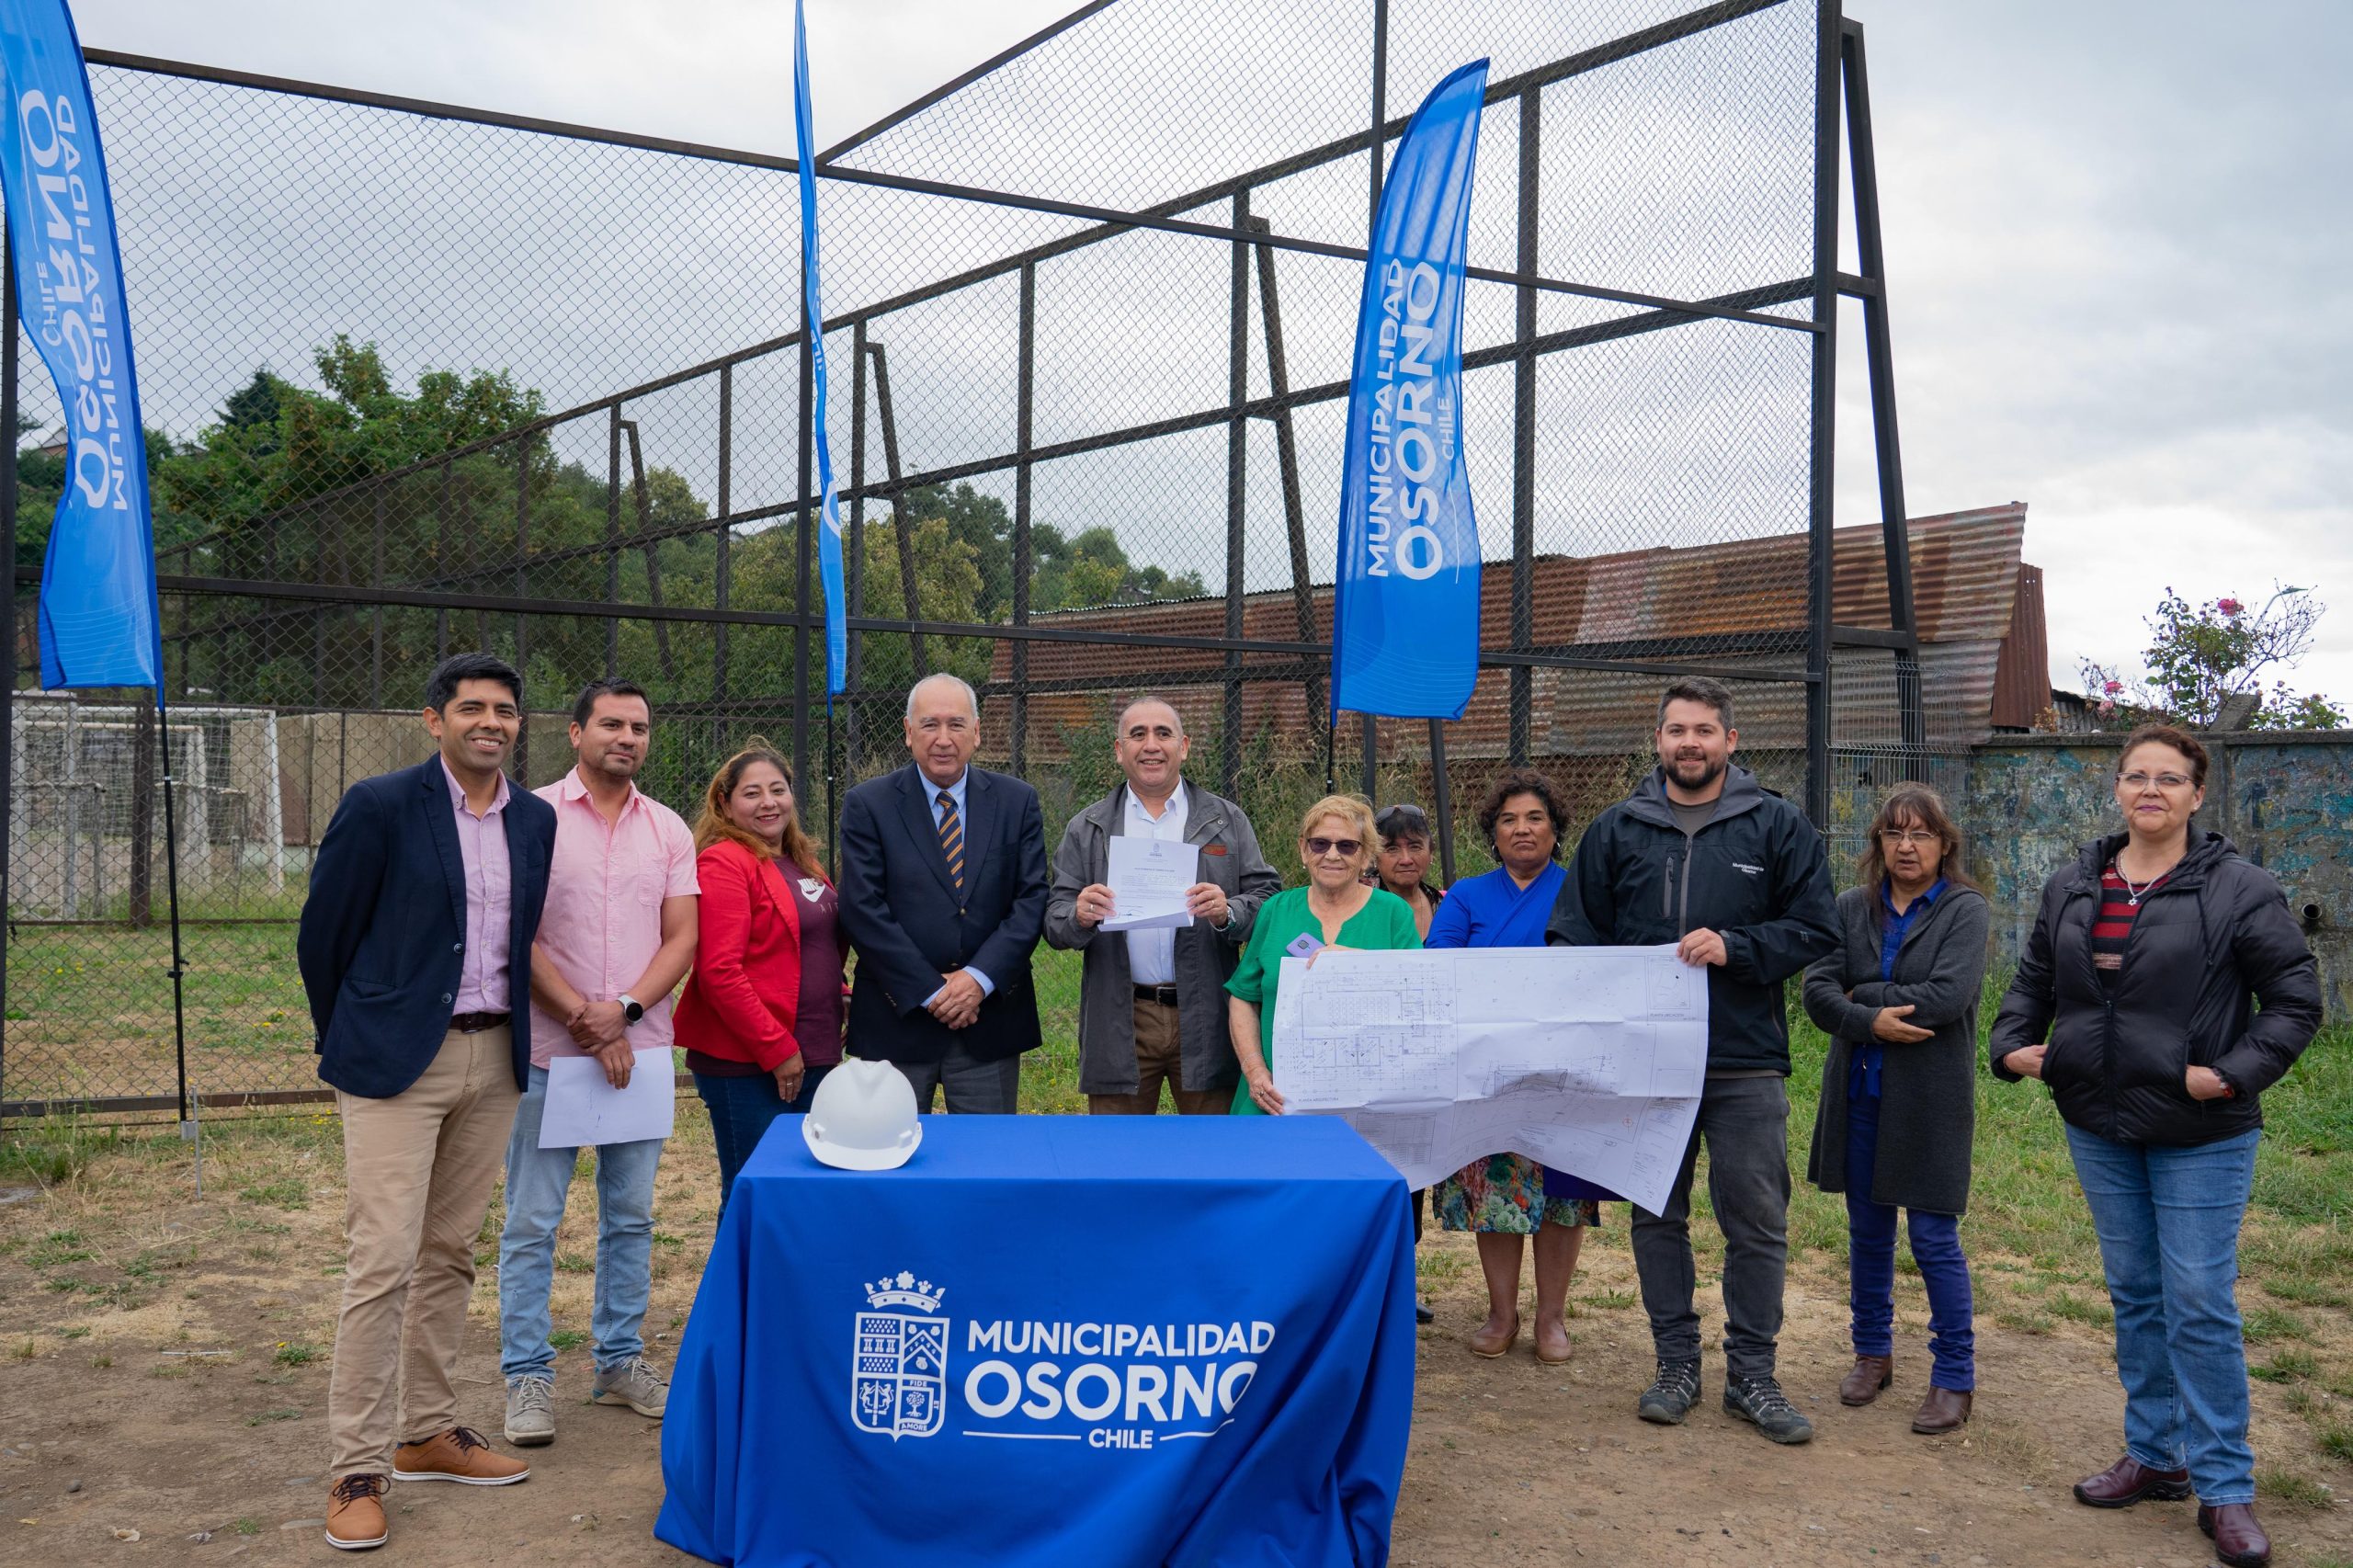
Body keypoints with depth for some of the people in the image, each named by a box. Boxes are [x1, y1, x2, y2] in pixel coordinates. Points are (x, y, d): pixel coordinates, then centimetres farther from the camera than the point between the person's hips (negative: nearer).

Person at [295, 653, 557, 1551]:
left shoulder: (536, 821, 7)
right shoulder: (380, 806, -8)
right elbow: (322, 933, -2)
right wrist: (349, 1040, 6)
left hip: (495, 1058, 5)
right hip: (397, 1061, -5)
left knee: (450, 1255, 14)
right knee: (382, 1263, -7)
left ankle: (427, 1433, 25)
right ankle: (357, 1469, 2)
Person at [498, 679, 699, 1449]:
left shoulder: (667, 830, 8)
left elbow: (681, 937, 4)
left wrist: (624, 1010, -11)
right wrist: (584, 1020, -12)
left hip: (641, 1049, 4)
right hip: (549, 1050, -4)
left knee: (631, 1215, 11)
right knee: (531, 1221, 1)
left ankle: (620, 1359, 23)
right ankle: (527, 1376, 11)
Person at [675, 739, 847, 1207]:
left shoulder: (802, 862, 14)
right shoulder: (724, 863, -11)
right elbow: (719, 973, -18)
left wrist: (842, 1003, 7)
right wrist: (777, 1049, -17)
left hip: (813, 1057, 8)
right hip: (746, 1065, -8)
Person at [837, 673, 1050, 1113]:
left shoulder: (1017, 801, 5)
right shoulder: (868, 805, -1)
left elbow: (1032, 898, 0)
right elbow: (863, 910, -8)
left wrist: (981, 977, -13)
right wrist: (929, 991, -13)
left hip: (991, 1018, 2)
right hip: (897, 1019, -1)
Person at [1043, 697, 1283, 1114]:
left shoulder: (1227, 821, 8)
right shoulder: (1087, 829, 9)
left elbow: (1267, 898, 2)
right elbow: (1055, 922, 5)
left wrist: (1227, 914, -19)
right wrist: (1080, 917, -17)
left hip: (1206, 1021, 0)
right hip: (1119, 1024, 1)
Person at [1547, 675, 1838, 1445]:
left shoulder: (1778, 826, 3)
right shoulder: (1616, 830, 7)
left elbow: (1817, 930, 0)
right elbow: (1572, 936, 10)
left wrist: (1735, 947, -15)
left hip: (1747, 1066, -2)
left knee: (1757, 1223, 3)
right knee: (1657, 1216, 10)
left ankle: (1752, 1372, 16)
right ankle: (1676, 1363, 22)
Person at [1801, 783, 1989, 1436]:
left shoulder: (1964, 909, -5)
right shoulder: (1852, 907, 6)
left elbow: (1948, 996, -19)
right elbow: (1817, 991, -4)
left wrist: (1864, 996, -11)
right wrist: (1874, 1022, -20)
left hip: (1930, 1099, -4)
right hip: (1860, 1094, 4)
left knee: (1935, 1240, -1)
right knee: (1868, 1232, 14)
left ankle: (1954, 1377, 11)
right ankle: (1873, 1352, 30)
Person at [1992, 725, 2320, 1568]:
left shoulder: (2238, 889, -8)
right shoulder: (2072, 886, 7)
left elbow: (2295, 999, -6)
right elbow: (2033, 982, 15)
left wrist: (2234, 1072, -16)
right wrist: (2012, 1045, -1)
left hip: (2200, 1135, -5)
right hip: (2100, 1127, 5)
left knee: (2200, 1304, -3)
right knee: (2135, 1294, 14)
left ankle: (2225, 1490, 9)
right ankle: (2154, 1454, 28)